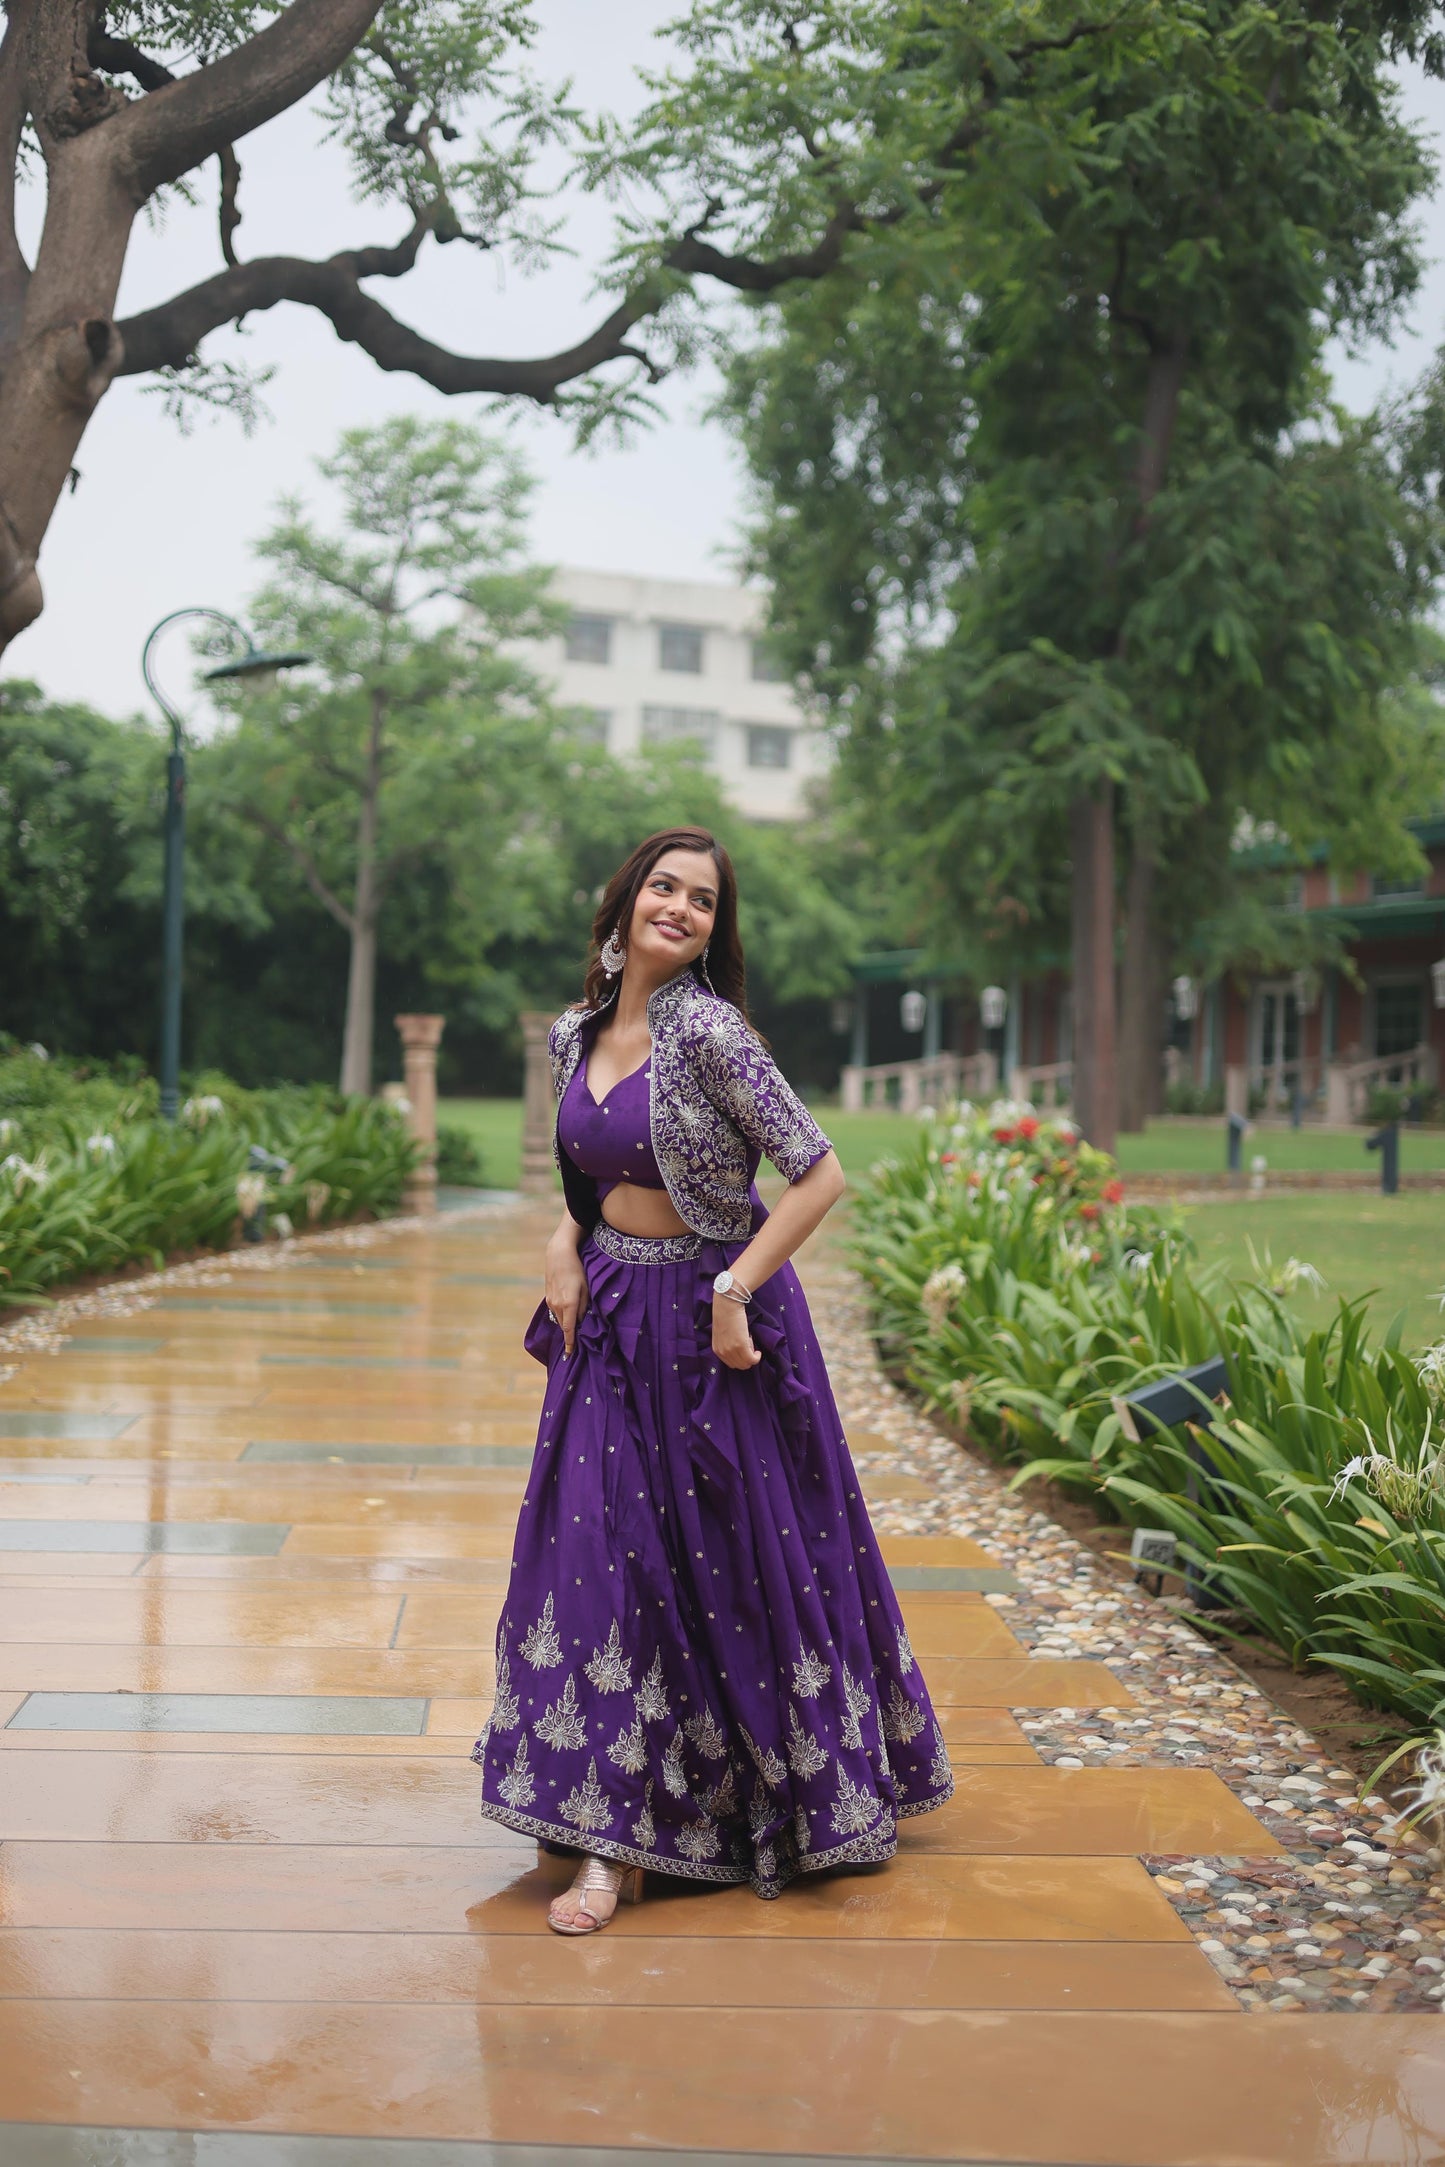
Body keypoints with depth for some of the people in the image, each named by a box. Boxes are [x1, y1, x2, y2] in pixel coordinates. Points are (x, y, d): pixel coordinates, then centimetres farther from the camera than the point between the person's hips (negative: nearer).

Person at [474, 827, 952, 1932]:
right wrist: (564, 1248, 2)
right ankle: (615, 1842, 14)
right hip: (609, 1322, 6)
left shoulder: (710, 1031, -16)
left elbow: (821, 1174, -18)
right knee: (605, 1562, 4)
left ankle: (799, 1803, 19)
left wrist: (731, 1294, -18)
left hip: (708, 1322, -6)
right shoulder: (577, 1033, 5)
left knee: (731, 1562, 2)